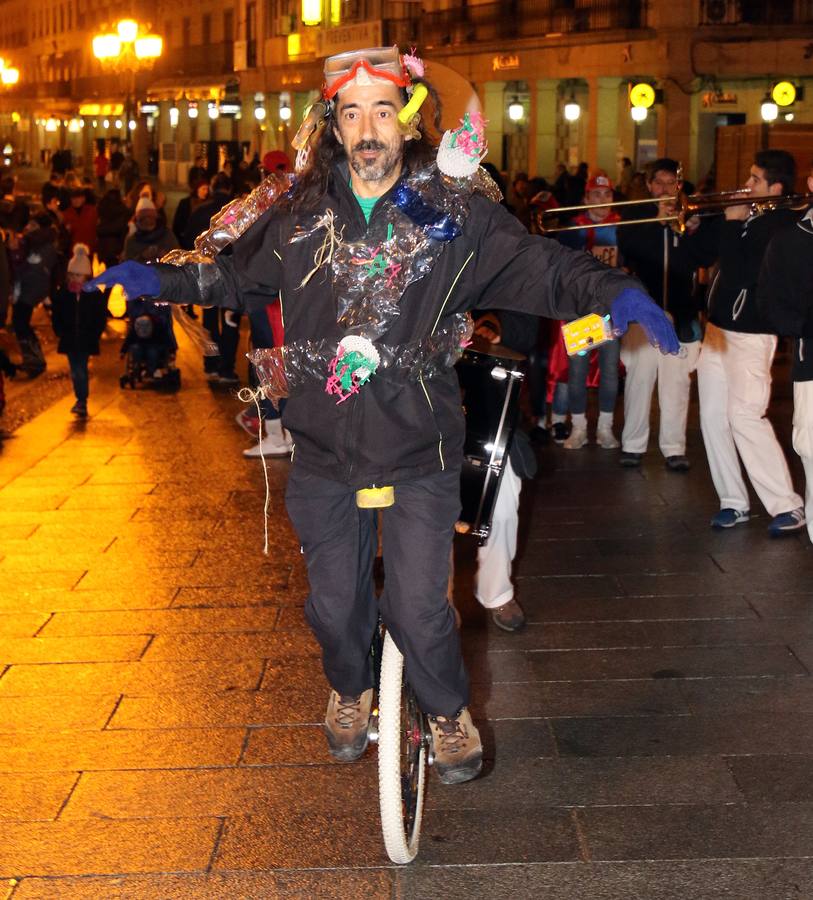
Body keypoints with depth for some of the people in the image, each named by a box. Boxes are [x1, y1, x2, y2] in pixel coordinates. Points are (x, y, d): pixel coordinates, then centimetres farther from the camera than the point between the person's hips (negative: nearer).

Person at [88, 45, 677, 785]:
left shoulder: (456, 213, -4)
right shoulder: (301, 216, 3)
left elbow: (540, 266, -6)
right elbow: (237, 275, 17)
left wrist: (615, 291, -22)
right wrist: (157, 278, 6)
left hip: (418, 451, -3)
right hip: (323, 447, 3)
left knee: (420, 608, -6)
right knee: (334, 602, 15)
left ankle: (449, 711, 26)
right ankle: (351, 691, 47)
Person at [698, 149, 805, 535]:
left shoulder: (781, 224, -13)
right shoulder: (752, 217, 13)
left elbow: (740, 272, -22)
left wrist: (732, 224, -14)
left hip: (749, 333, -9)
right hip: (719, 327, 9)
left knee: (746, 416, -13)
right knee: (713, 416, 8)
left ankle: (787, 507, -5)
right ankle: (733, 501, 17)